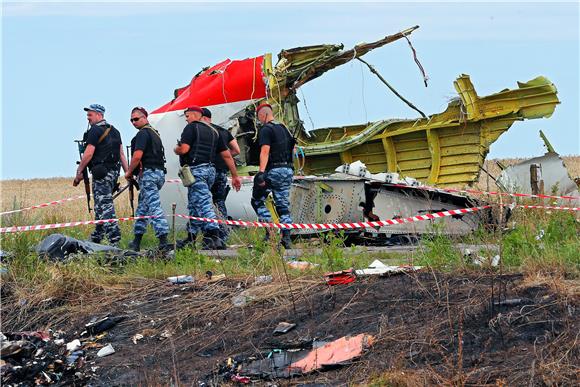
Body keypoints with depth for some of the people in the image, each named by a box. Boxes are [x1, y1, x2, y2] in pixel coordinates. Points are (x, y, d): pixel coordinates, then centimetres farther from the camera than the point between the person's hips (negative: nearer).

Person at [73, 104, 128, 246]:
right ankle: (96, 237, 22)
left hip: (101, 173, -9)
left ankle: (114, 238, -19)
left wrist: (79, 172, -8)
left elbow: (88, 154, -15)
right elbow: (121, 154, 16)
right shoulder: (114, 131, 17)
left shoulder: (95, 130, -10)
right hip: (114, 171, 9)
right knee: (101, 204, 17)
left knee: (104, 205, -11)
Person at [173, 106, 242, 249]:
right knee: (194, 204, 18)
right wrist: (235, 176, 19)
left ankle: (214, 236, -27)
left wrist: (175, 149, 8)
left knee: (203, 204, -16)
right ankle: (191, 237, 22)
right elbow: (227, 155, 17)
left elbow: (183, 149, -16)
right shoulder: (213, 131, 19)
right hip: (210, 170, 8)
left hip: (196, 170, -8)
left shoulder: (191, 128, -3)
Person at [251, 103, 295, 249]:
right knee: (283, 205, 8)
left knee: (257, 200, 3)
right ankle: (286, 238, 2)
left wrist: (261, 172, -25)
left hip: (273, 170, -7)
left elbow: (265, 151, -19)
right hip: (288, 170, 7)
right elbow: (291, 148, 21)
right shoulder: (283, 129, 17)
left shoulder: (266, 130, -8)